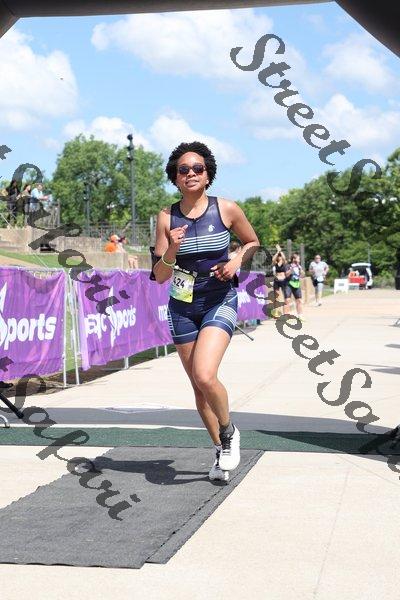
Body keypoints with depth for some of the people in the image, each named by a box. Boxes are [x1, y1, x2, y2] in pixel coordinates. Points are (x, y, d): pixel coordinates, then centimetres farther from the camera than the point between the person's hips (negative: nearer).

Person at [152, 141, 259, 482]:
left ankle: (229, 432, 6)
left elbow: (253, 242, 12)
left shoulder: (227, 209, -6)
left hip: (220, 303, -3)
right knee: (198, 385, 8)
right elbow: (159, 276, -2)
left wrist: (236, 260, -7)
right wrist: (171, 251, -21)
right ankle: (221, 451, 27)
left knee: (204, 375, -22)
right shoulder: (167, 217, -3)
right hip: (182, 307, 3)